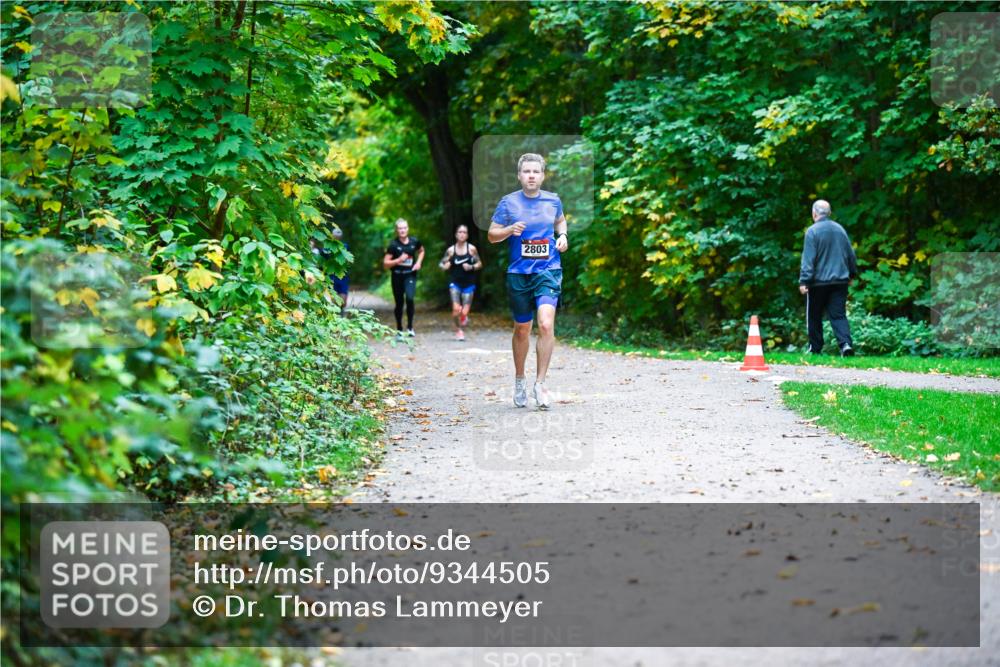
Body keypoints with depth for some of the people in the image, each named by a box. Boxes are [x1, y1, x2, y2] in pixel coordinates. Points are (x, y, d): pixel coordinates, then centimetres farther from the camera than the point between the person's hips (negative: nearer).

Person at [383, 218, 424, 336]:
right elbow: (385, 263, -8)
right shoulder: (394, 245, -8)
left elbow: (421, 251, 21)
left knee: (410, 298, -21)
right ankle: (399, 329, 26)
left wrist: (419, 262, 4)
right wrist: (399, 260, -21)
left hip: (410, 275, 0)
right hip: (397, 276, 0)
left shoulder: (414, 242, -2)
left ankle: (410, 327, -7)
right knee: (399, 303, 8)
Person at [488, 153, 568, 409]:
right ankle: (519, 380, 32)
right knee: (522, 330, 11)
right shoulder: (508, 202, 0)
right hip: (518, 273, 0)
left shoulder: (553, 200, 5)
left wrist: (563, 236, 6)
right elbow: (492, 234, 3)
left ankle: (540, 383, -12)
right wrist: (510, 230, -17)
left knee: (546, 323, -20)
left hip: (548, 271, 0)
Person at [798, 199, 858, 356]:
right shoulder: (840, 229, 8)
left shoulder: (812, 231, -10)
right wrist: (852, 274, 30)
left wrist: (804, 281, -16)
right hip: (840, 280, 4)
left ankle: (815, 347, 18)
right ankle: (846, 343, -18)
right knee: (838, 315, 2)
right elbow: (851, 255, 17)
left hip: (819, 281, -4)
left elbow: (808, 258, -16)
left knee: (814, 316, 11)